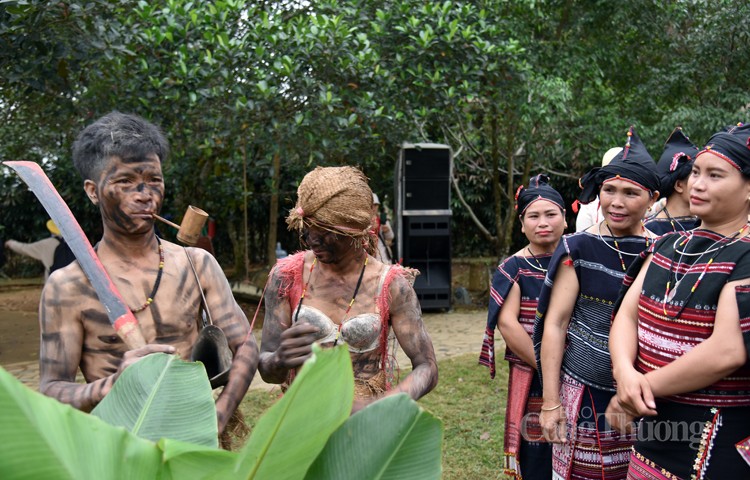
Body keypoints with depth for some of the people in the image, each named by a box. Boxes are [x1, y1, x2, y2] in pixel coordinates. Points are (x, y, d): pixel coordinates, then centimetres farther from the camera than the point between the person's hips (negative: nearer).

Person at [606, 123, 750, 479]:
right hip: (654, 427, 6)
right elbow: (627, 312, 0)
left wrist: (644, 386, -17)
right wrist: (625, 372, -19)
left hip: (718, 444, -6)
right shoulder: (669, 245, 8)